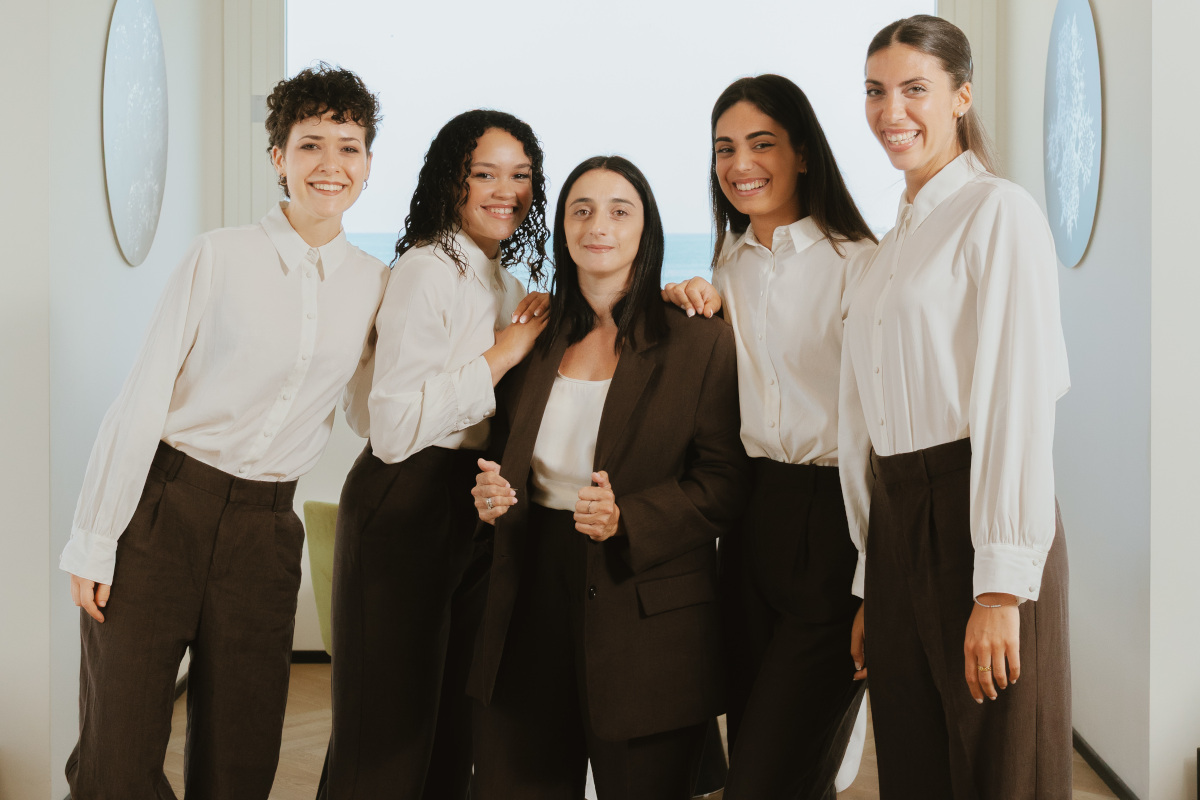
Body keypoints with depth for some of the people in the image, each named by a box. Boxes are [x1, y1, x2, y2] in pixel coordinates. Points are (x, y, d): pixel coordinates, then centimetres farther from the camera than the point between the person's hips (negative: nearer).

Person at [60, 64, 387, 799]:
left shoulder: (376, 285, 6)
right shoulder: (224, 255, -5)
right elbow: (144, 396, -6)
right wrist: (95, 540, -9)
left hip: (265, 531, 3)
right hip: (162, 510, -3)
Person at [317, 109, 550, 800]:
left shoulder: (503, 282, 14)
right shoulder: (429, 270, -13)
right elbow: (393, 428, -21)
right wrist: (501, 355, -17)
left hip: (476, 509, 9)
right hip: (405, 509, -8)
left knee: (454, 724, 15)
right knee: (389, 728, -1)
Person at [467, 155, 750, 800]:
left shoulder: (702, 343, -3)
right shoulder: (534, 339, 11)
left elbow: (725, 485, -7)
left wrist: (627, 518, -21)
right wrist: (490, 492, -2)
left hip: (647, 622, -4)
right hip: (532, 597, 4)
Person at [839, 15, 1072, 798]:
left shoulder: (1000, 212, -6)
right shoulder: (893, 242, 17)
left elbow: (1019, 400, -14)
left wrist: (1001, 588, -20)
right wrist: (869, 587, 14)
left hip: (977, 521, -7)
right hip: (897, 525, 7)